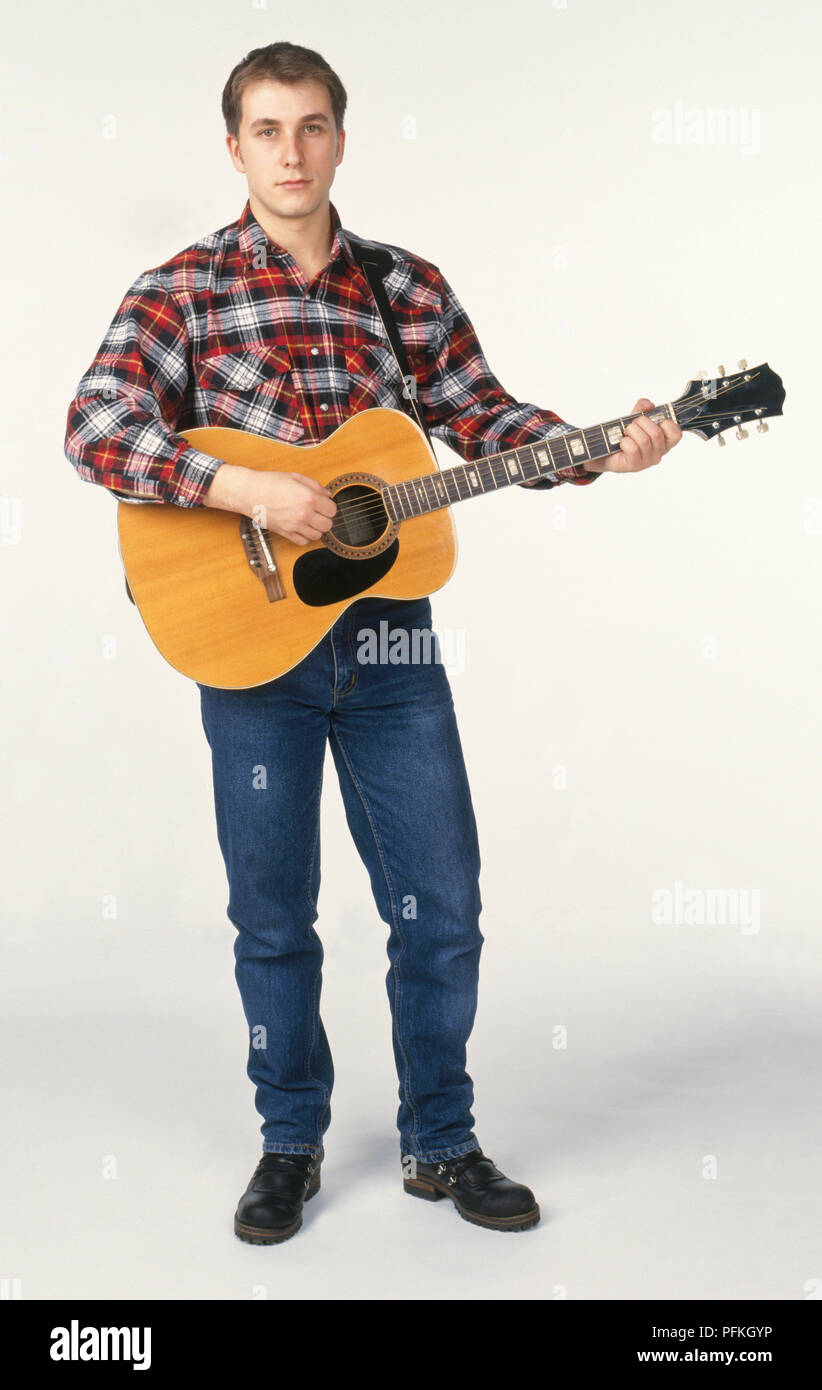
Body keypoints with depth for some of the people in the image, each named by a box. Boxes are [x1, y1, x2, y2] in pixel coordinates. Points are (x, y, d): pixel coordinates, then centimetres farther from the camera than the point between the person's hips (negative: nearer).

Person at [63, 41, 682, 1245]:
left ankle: (441, 1143, 26)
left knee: (443, 907, 7)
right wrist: (248, 488, -25)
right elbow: (96, 428, -14)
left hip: (387, 638, 3)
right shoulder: (184, 291, -2)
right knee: (274, 916, 10)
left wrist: (602, 453, -9)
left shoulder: (411, 289, 7)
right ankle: (291, 1145, 29)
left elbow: (483, 419, 7)